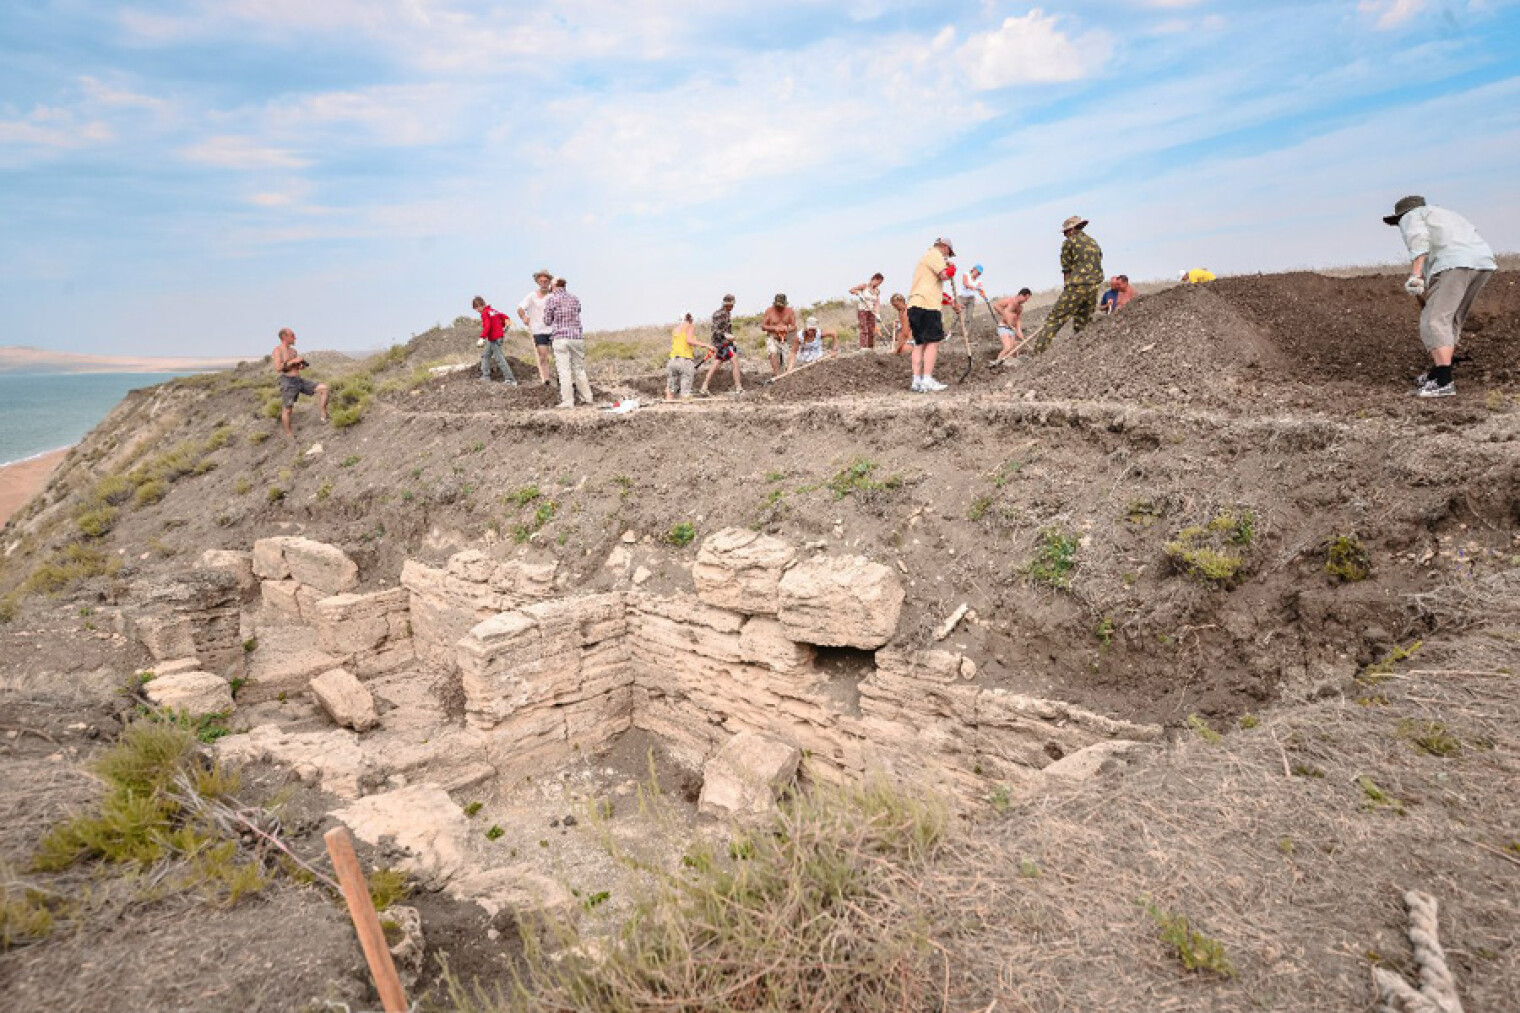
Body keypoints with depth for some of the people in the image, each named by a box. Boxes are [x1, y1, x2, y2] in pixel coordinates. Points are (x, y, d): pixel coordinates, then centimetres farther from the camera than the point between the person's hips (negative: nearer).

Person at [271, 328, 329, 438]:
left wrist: (302, 365, 5)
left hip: (300, 380, 7)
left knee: (323, 388, -7)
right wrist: (293, 361, -16)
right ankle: (290, 437, 5)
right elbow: (278, 368, -18)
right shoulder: (277, 350, -5)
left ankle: (324, 417, -8)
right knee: (287, 410, -3)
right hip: (288, 381, -7)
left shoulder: (293, 350, 18)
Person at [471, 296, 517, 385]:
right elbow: (504, 317, 20)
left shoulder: (485, 313, -13)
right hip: (499, 335, 10)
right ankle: (486, 376, 20)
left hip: (494, 339, -10)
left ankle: (511, 380, -11)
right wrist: (501, 327, 31)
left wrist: (482, 338, -29)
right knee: (485, 355, 19)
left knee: (499, 359, -9)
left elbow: (487, 326, -25)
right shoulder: (493, 311, 13)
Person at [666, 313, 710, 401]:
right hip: (685, 360, -5)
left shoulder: (676, 328, 21)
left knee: (670, 392, 10)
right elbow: (689, 340, -14)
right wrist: (706, 345, -13)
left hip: (673, 360, 5)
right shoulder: (691, 326, 4)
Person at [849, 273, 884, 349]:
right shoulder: (865, 286, -7)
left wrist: (878, 313, -16)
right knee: (864, 330, -15)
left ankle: (871, 348, 11)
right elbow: (851, 290, -6)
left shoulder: (877, 291, 5)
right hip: (862, 310, -5)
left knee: (872, 331, 4)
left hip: (871, 312, 5)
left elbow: (877, 303, -2)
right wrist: (859, 293, -24)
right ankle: (863, 347, -19)